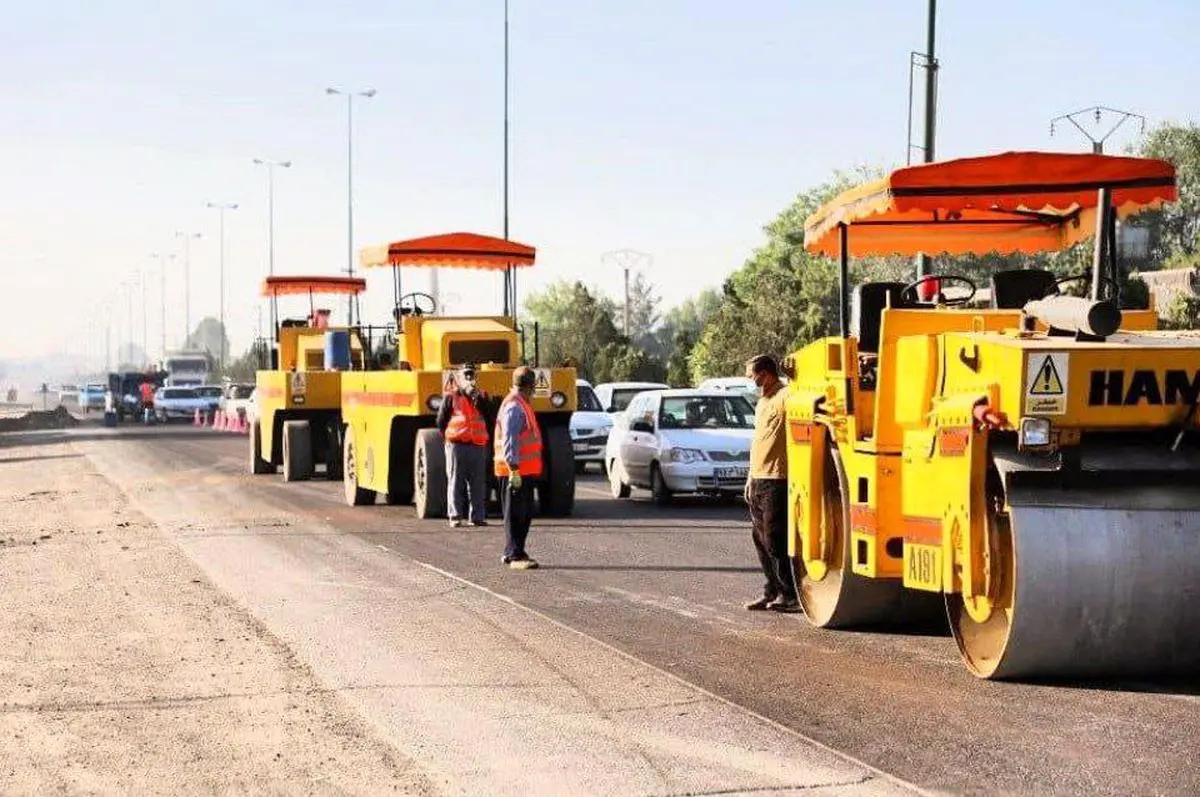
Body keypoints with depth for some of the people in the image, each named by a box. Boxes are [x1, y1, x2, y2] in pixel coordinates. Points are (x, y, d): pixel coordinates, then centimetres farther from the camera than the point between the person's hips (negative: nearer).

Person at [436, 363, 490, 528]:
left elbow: (486, 410, -7)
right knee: (455, 482, -3)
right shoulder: (451, 396, 4)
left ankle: (478, 517, 8)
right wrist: (449, 436, 5)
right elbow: (441, 420, 7)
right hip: (457, 445, -3)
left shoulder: (480, 396, 14)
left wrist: (475, 394, -12)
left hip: (478, 445, 3)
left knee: (478, 483, 4)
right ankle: (456, 517, -1)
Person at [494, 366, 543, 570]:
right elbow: (509, 441, -22)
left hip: (524, 470, 10)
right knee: (516, 514, -8)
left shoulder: (520, 405, 17)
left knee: (525, 513, 15)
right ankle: (515, 556, -7)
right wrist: (513, 469, -25)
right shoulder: (514, 407, -16)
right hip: (516, 471, -10)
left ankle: (511, 553, 23)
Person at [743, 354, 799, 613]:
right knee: (761, 539, 11)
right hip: (758, 481, 10)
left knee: (775, 540, -7)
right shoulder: (762, 403, 20)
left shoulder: (784, 397, -10)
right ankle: (772, 592, 18)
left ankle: (790, 595, -1)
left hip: (776, 481, -10)